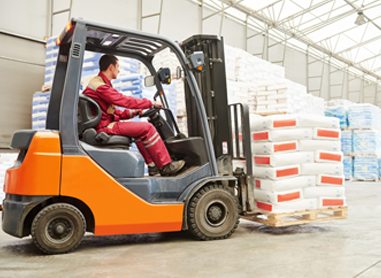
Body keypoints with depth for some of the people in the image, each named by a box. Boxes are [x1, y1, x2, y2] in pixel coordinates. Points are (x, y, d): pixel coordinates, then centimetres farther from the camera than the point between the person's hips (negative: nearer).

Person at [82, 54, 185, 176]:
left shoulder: (100, 83, 19)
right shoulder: (100, 86, -15)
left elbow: (112, 111, 19)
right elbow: (125, 101, -18)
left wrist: (130, 113, 7)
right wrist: (151, 103, -8)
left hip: (106, 123, 11)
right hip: (104, 126, -11)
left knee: (141, 131, 16)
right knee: (147, 128, -14)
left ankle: (153, 166, 10)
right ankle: (166, 166, -7)